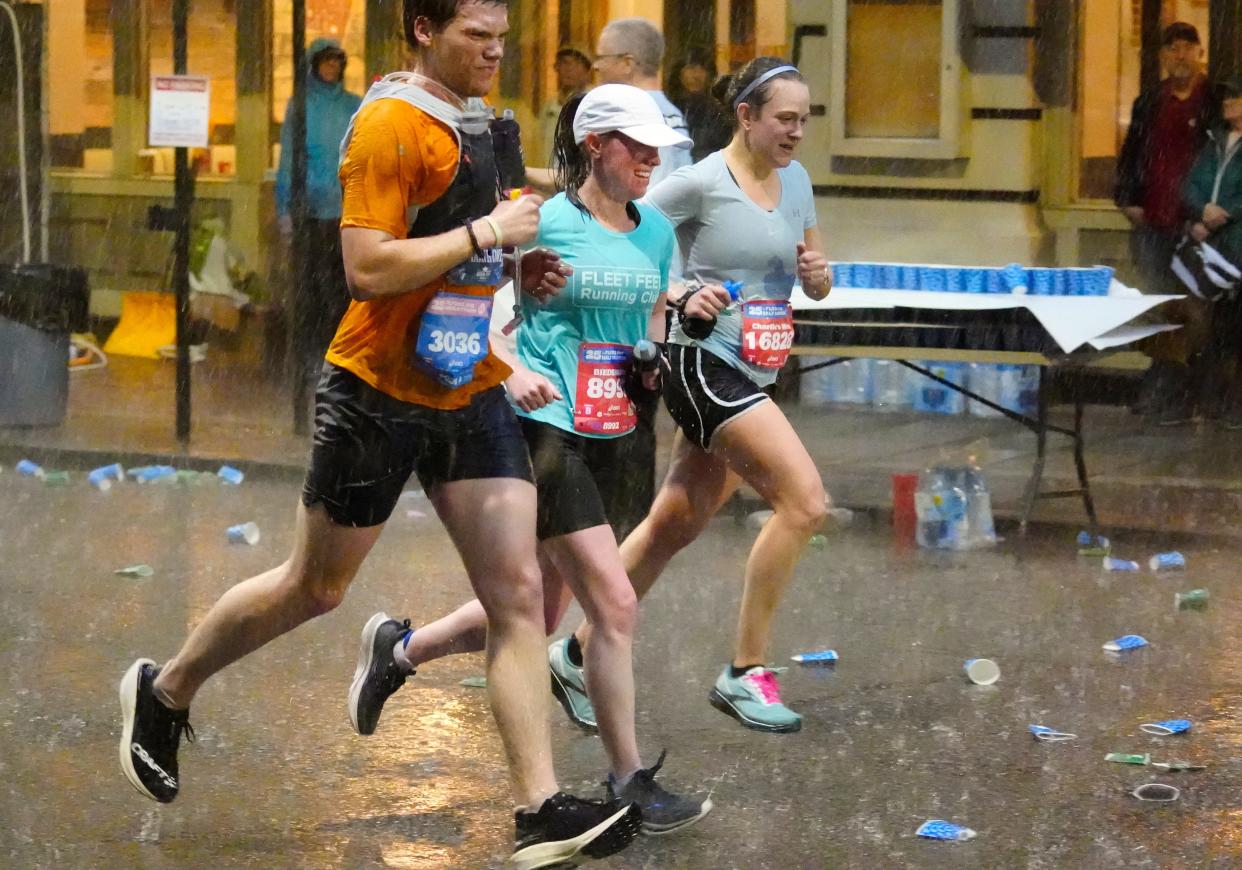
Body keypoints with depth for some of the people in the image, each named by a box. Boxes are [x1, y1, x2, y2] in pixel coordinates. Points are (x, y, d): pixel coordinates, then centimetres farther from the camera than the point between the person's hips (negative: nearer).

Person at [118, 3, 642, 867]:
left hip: (471, 392, 7)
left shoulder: (479, 120, 11)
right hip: (380, 395, -7)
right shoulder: (390, 123, -16)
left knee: (519, 595, -4)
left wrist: (519, 264, 9)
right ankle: (164, 692, 32)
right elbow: (367, 268, -24)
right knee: (314, 587, 9)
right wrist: (485, 232, -21)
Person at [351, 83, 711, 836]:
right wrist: (512, 370, -21)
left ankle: (397, 649, 38)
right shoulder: (545, 222, -9)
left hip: (612, 437, 8)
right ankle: (630, 781, -2)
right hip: (546, 430, -8)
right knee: (615, 604, -12)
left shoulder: (656, 230, 9)